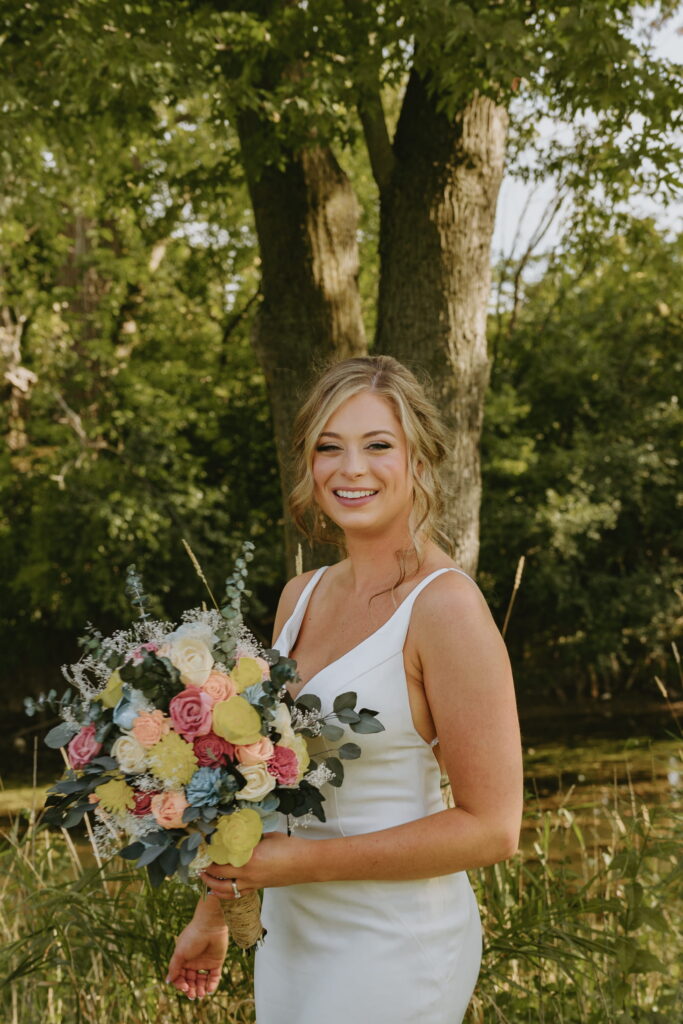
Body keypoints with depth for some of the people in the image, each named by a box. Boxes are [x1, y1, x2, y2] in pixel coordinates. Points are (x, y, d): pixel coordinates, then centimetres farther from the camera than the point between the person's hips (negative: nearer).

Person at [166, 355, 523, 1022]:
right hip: (288, 934, 6)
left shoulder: (446, 605, -17)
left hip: (393, 944, -6)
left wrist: (304, 861, -20)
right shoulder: (300, 597, 5)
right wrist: (214, 909, 18)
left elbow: (491, 828, -18)